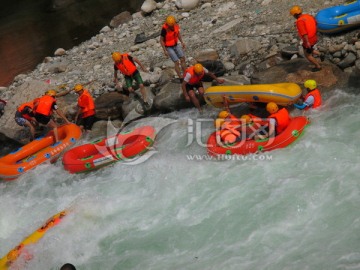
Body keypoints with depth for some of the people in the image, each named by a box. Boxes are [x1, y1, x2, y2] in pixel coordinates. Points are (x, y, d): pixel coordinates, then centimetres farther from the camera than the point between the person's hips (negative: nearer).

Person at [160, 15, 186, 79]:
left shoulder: (176, 25, -13)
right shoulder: (164, 29, -31)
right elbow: (161, 40, -20)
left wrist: (182, 42, 0)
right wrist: (165, 51, -20)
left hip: (176, 45, 6)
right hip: (168, 47, -6)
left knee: (183, 59, 3)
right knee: (177, 62, -8)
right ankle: (181, 78, 6)